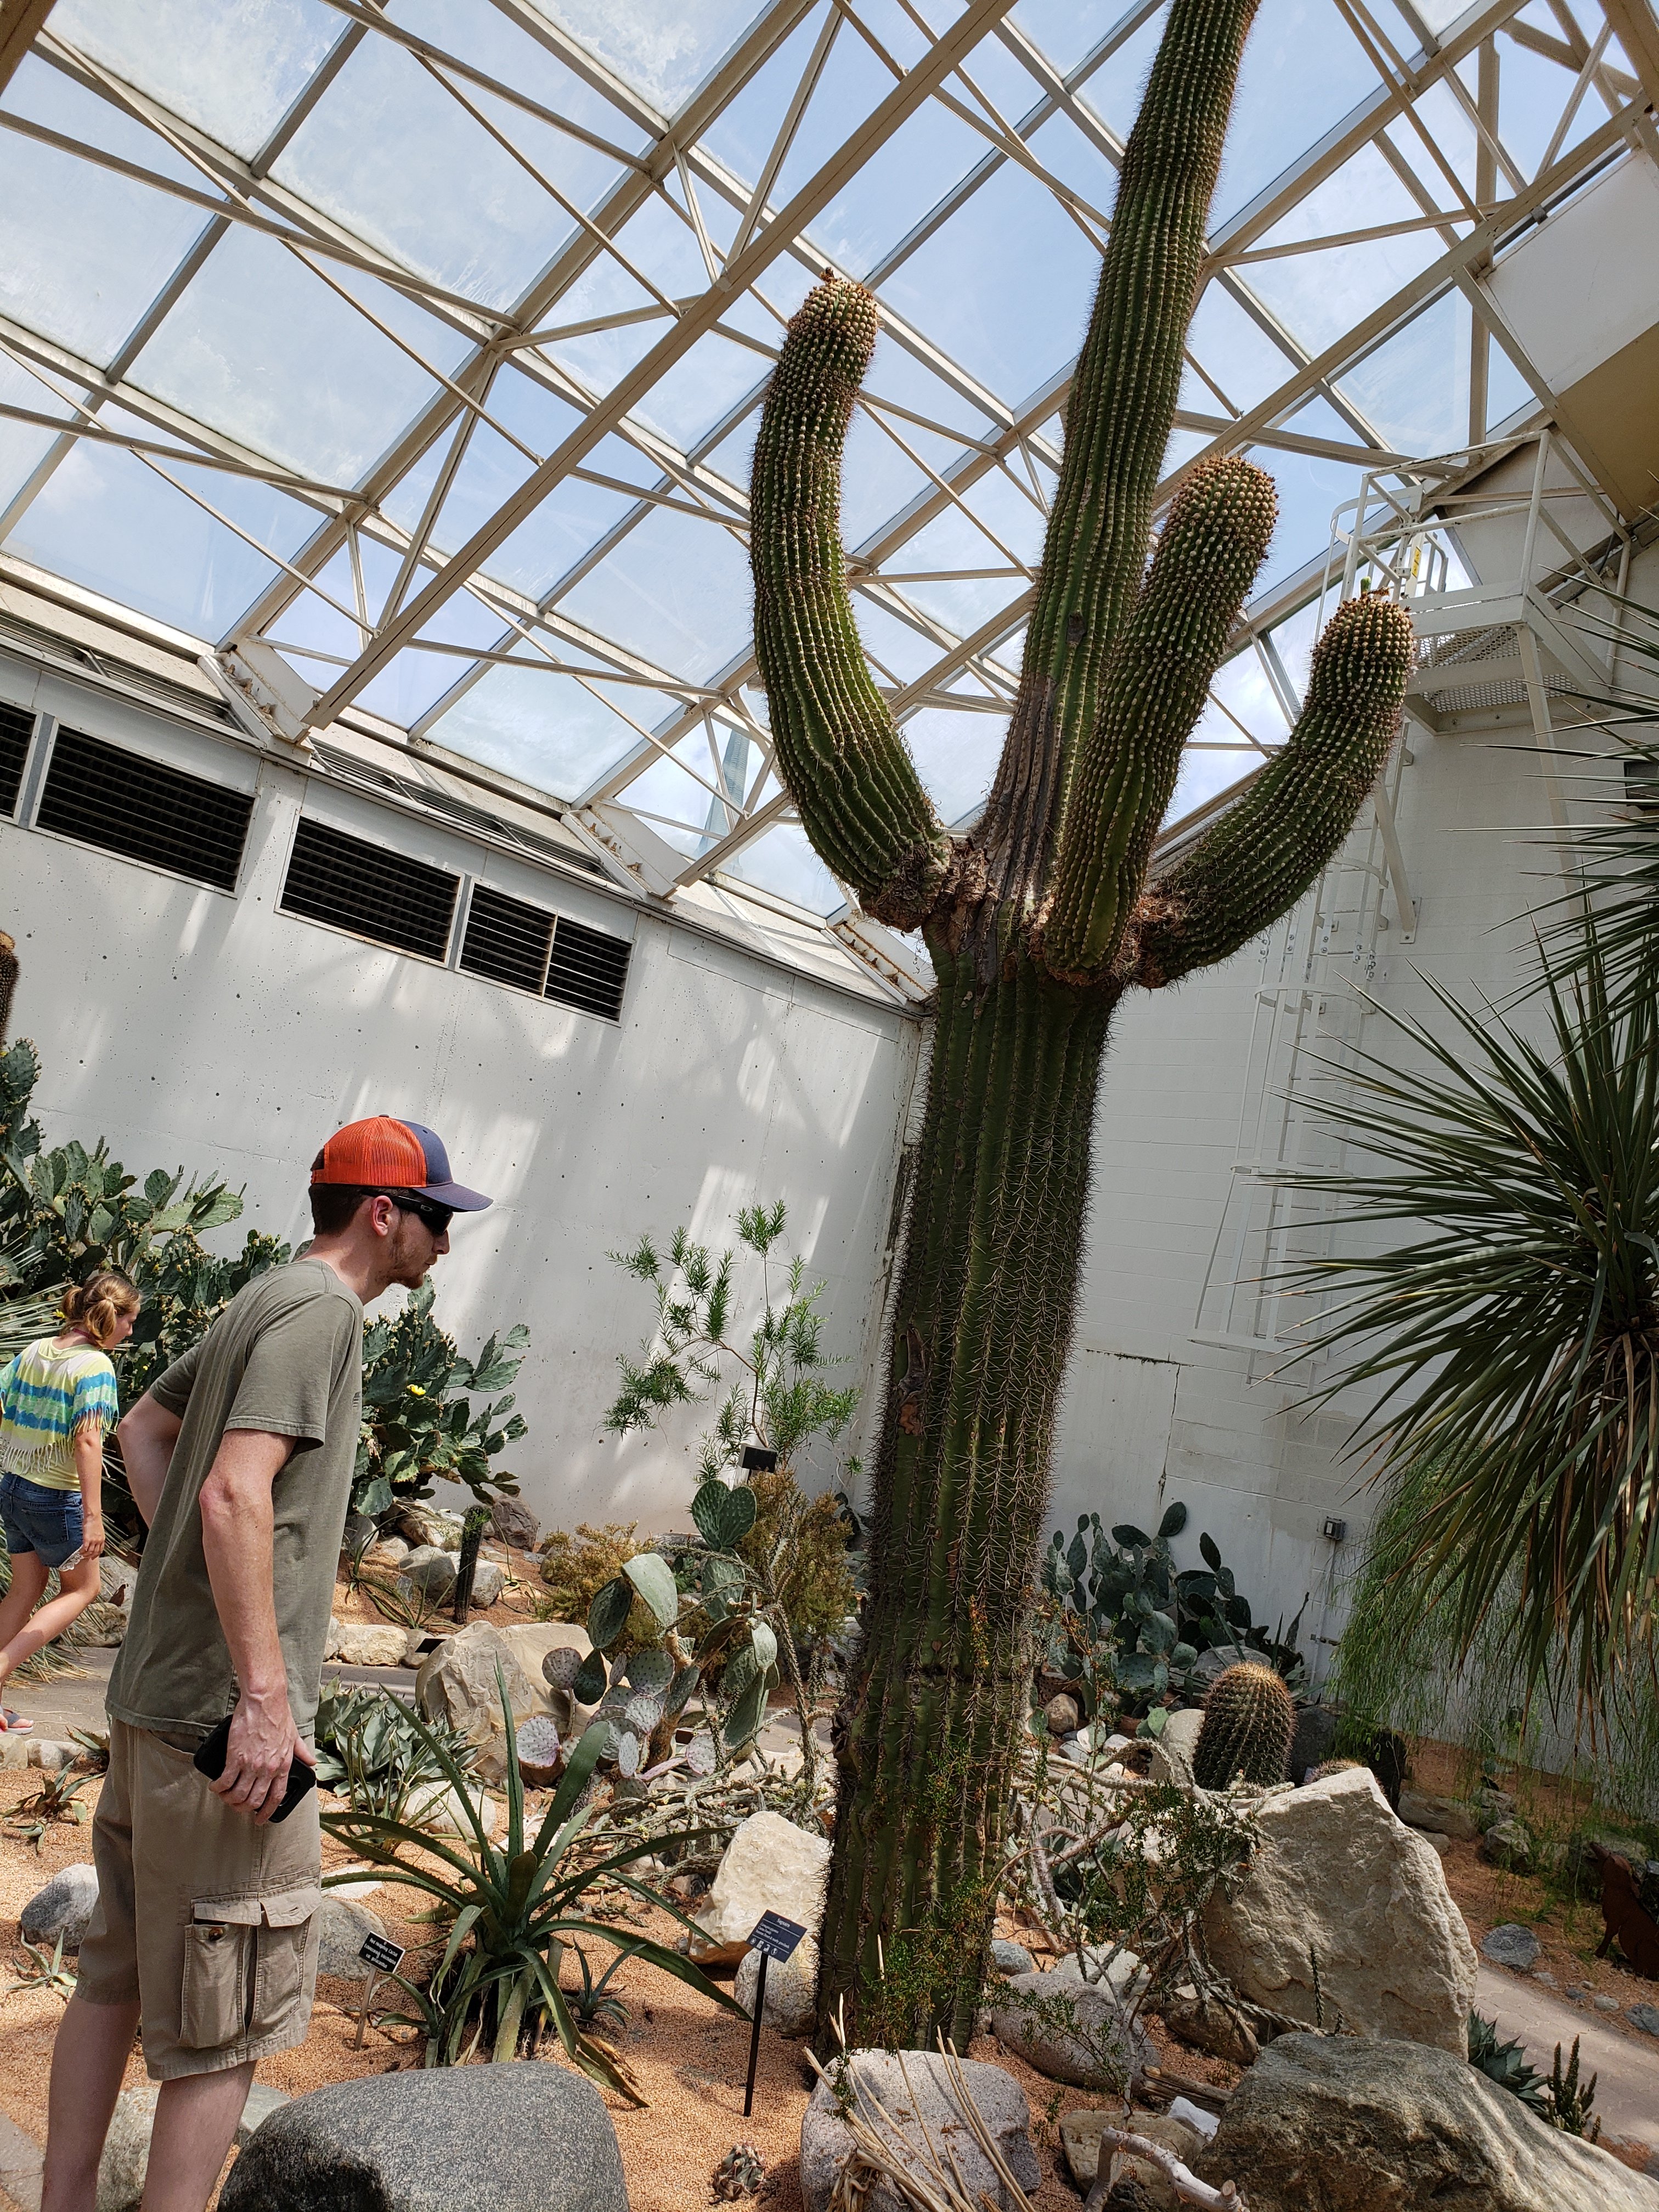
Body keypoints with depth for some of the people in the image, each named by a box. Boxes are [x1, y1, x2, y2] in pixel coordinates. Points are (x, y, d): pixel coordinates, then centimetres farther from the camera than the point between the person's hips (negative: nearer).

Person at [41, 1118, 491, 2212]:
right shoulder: (321, 1309, -16)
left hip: (154, 1689, 10)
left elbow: (144, 1426, 26)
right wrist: (265, 1697, -26)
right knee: (224, 2023, 3)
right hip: (224, 1711, -10)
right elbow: (236, 1496, -27)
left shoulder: (264, 1302, 13)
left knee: (115, 1976, 20)